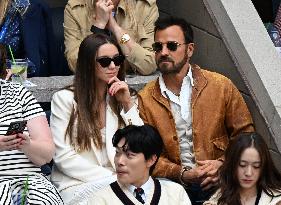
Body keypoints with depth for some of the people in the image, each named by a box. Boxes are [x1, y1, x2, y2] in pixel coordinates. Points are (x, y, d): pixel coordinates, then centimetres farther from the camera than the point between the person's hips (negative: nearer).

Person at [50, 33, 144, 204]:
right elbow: (63, 157, -7)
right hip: (77, 183, -4)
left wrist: (128, 104, -4)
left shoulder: (122, 98, 14)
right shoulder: (64, 99, 0)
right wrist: (110, 179, -14)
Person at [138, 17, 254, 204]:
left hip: (219, 182, 0)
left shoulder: (221, 86, 5)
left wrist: (223, 164, -6)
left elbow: (244, 134, 10)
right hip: (175, 187, 0)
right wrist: (182, 174, -9)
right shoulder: (145, 99, 5)